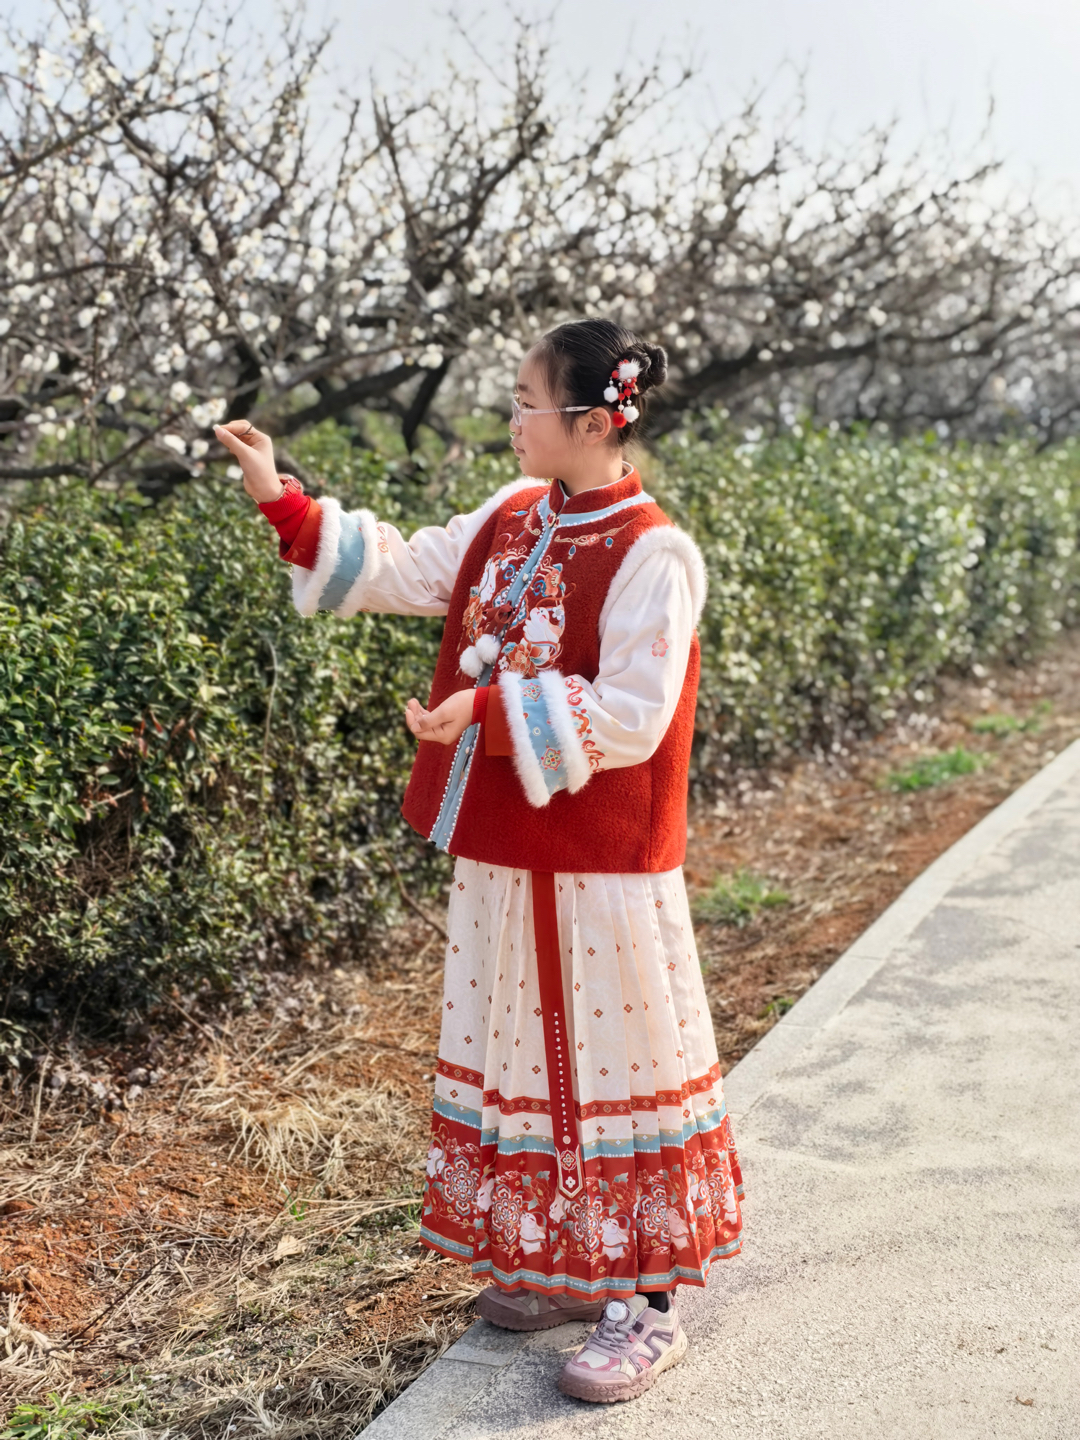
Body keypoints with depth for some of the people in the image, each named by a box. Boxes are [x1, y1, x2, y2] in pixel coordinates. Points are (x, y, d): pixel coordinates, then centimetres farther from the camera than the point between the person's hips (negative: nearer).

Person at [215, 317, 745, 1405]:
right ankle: (557, 1266, 34)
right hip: (505, 854, 8)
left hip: (601, 867, -8)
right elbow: (402, 572, 13)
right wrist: (280, 499, 9)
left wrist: (491, 712, -23)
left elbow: (630, 715, -20)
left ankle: (645, 1304, 17)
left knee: (614, 1060, 2)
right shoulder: (511, 521, 7)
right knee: (526, 1052, 17)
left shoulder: (651, 555, -16)